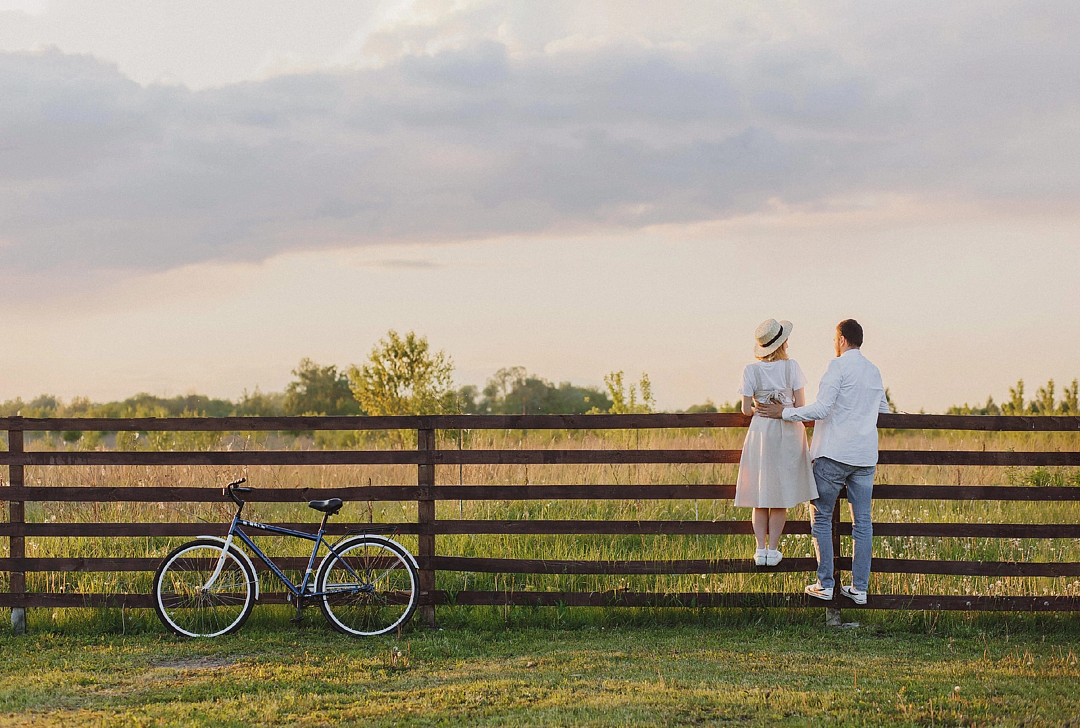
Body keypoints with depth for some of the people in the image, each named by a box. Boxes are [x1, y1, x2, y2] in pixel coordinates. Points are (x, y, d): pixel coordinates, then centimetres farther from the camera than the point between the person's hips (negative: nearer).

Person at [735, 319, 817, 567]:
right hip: (789, 433, -1)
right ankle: (773, 549, 6)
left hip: (761, 432, 1)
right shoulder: (792, 366, -6)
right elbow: (800, 405, -5)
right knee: (781, 497, 7)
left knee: (760, 497, 9)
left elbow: (746, 409, -3)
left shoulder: (751, 370, -4)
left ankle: (761, 549, 5)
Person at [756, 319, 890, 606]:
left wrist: (784, 412, -8)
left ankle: (824, 584, 2)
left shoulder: (839, 366, -9)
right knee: (862, 522, 6)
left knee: (821, 517, 4)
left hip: (835, 453, -6)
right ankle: (860, 587, 6)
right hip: (865, 456, 6)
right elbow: (884, 409, 29)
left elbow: (821, 409, -17)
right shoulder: (874, 372, 13)